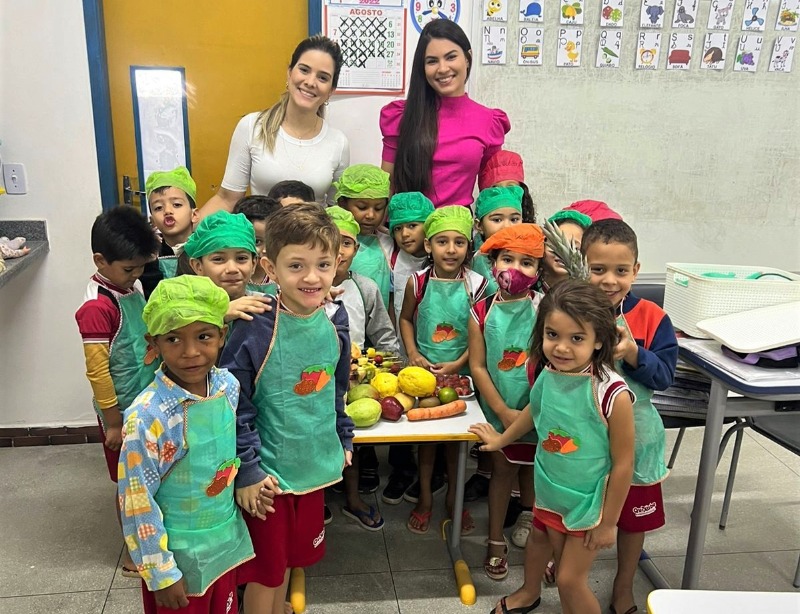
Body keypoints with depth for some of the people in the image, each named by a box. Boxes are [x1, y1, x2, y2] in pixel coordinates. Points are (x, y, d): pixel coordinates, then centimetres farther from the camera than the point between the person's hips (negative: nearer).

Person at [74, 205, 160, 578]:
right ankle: (134, 553, 29)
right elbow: (97, 371, -20)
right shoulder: (97, 307, -23)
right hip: (123, 411, -7)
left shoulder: (133, 287, 2)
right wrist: (114, 422, -15)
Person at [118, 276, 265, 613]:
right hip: (179, 553, -5)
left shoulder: (229, 385, -9)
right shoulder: (147, 417, -27)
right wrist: (160, 573, -13)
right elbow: (137, 503, -19)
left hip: (228, 538, 5)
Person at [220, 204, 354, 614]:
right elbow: (233, 406, -18)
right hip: (268, 470, -5)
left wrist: (344, 439, 14)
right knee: (265, 567, 14)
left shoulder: (334, 319, -5)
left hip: (315, 463, 5)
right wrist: (247, 471, -16)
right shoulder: (254, 330, -23)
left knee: (291, 554, 25)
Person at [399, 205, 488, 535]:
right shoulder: (418, 282, -7)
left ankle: (454, 497, 32)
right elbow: (406, 319, 6)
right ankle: (425, 497, 29)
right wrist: (413, 354, -7)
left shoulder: (476, 285, -9)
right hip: (423, 371, 0)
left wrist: (458, 364, -14)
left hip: (459, 372, 0)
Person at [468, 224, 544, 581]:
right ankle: (496, 541, 26)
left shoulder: (542, 308, -9)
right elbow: (478, 366, -8)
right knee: (502, 468, 10)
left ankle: (528, 514, 43)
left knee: (530, 464, 16)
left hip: (536, 409, 0)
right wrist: (503, 411, -11)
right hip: (497, 409, 0)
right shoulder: (482, 312, -8)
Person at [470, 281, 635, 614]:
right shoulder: (548, 376, -12)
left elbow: (623, 464, -18)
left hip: (588, 503, -5)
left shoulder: (612, 394, -29)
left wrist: (608, 523, -10)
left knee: (570, 580, 8)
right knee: (565, 574, 21)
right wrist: (500, 439, 26)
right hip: (550, 496, 5)